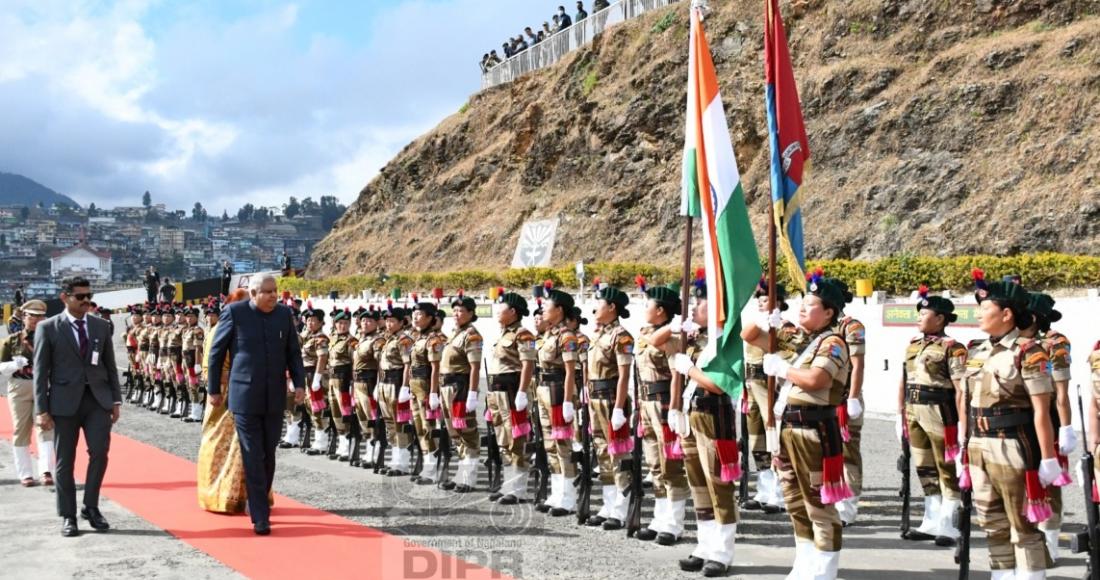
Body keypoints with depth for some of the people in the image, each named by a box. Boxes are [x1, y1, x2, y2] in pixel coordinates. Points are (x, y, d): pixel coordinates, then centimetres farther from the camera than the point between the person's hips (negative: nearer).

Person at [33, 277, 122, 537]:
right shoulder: (47, 328, -1)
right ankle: (68, 516, 15)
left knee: (99, 452, -6)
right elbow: (41, 371, -2)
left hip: (98, 399, 2)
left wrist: (116, 400, 6)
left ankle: (91, 507, 11)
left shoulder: (101, 326, 9)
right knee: (65, 461, 5)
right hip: (65, 401, -2)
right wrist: (42, 410, -7)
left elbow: (110, 366, 12)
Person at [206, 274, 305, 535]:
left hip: (275, 398, 4)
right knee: (253, 458, -2)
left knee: (268, 456, 12)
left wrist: (299, 382, -2)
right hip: (245, 398, -4)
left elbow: (293, 352, 10)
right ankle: (260, 516, 2)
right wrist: (214, 389, 3)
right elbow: (216, 352, 1)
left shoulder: (284, 313, 3)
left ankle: (256, 502, 29)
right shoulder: (234, 313, -7)